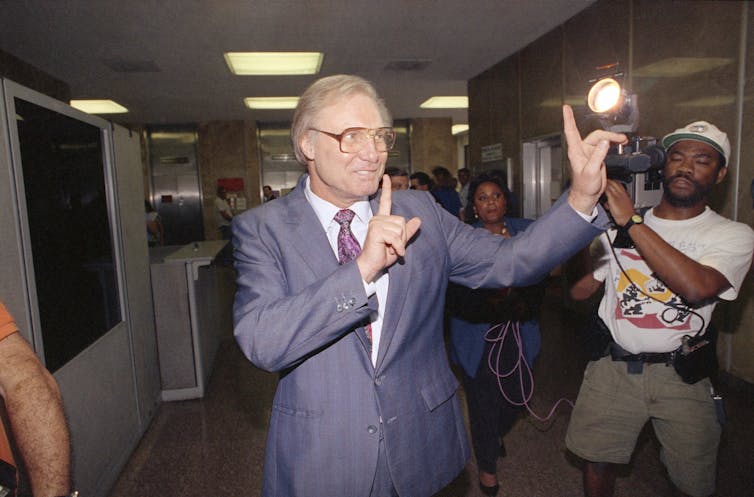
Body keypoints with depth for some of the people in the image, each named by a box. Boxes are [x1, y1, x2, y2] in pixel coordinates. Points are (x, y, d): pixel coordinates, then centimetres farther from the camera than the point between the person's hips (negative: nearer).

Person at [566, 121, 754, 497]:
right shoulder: (619, 224, 4)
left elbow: (696, 286, -27)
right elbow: (581, 289, 4)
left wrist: (632, 221, -24)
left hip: (681, 375, -1)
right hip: (613, 366, 2)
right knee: (596, 459, 12)